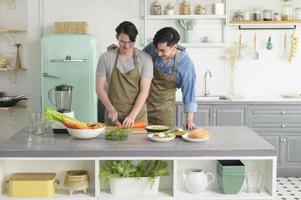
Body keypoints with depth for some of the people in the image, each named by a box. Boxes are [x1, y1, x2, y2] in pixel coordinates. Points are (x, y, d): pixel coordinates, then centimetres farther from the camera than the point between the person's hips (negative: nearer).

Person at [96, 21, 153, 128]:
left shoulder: (145, 59, -5)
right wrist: (111, 110, -12)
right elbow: (100, 88, 0)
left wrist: (132, 116, -19)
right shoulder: (105, 58, -2)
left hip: (138, 116, 0)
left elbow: (144, 91, -9)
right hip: (114, 117, 0)